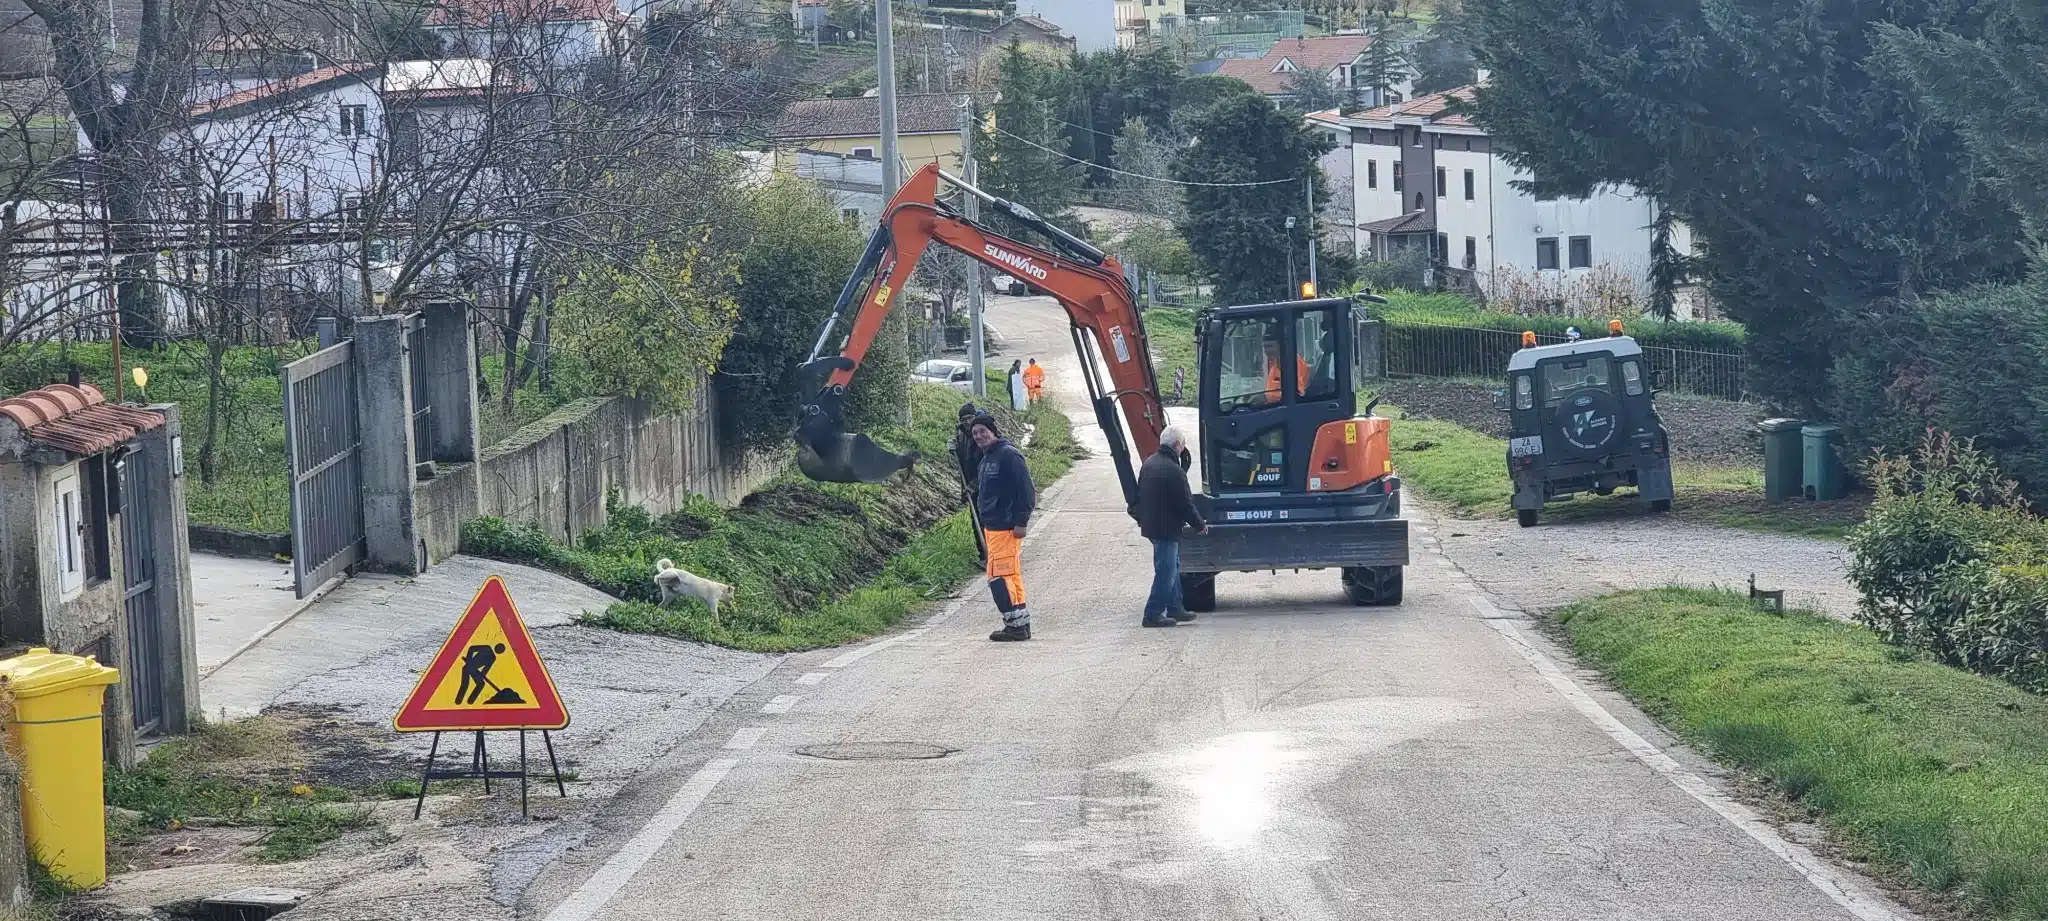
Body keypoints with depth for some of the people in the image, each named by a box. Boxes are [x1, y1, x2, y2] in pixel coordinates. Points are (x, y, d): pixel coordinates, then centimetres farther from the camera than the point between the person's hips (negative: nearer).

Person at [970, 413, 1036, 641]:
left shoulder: (1008, 455, -14)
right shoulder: (987, 459, 18)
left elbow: (1025, 490, -19)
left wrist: (1021, 522, -21)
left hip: (1006, 528, -10)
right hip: (992, 526, 10)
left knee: (998, 575, -13)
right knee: (1011, 575, 13)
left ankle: (1017, 624, -11)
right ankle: (1021, 624, 17)